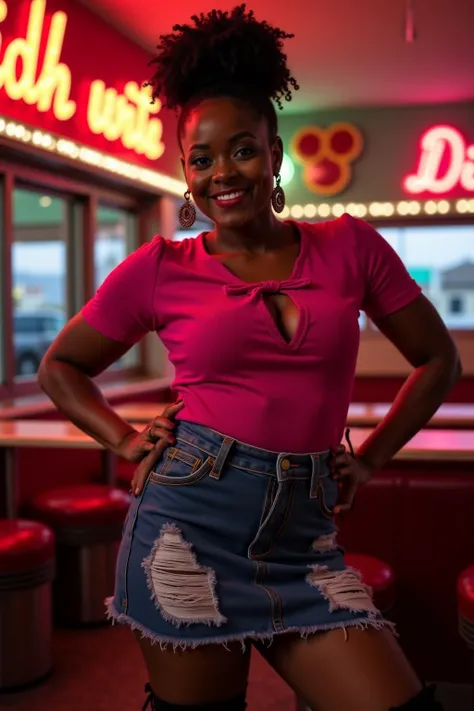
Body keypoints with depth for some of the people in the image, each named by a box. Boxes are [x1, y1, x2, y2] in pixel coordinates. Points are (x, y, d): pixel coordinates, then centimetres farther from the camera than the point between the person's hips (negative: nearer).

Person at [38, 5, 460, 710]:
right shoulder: (160, 270, 2)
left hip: (302, 539, 2)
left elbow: (439, 360, 14)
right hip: (192, 523, -1)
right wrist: (127, 441, 2)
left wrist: (367, 460, 8)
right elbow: (59, 367, 14)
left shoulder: (351, 248, 4)